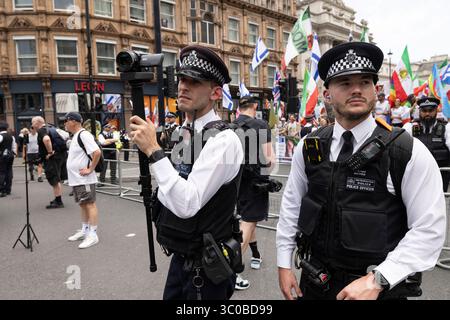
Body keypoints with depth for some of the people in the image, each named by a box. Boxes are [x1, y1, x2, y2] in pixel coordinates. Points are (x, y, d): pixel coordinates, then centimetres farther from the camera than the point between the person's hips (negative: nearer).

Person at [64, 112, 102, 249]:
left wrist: (90, 169, -21)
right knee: (83, 205, 17)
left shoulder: (84, 134, -16)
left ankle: (93, 235, 2)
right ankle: (84, 231, 29)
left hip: (85, 179, -10)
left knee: (90, 204, -4)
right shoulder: (75, 136, 16)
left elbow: (97, 152, -27)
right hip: (76, 179, 10)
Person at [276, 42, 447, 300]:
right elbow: (291, 205, 3)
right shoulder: (309, 148, -4)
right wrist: (284, 264, 4)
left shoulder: (410, 152, -13)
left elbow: (429, 230, -14)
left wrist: (377, 280, -20)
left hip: (379, 287, -3)